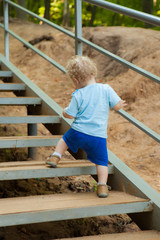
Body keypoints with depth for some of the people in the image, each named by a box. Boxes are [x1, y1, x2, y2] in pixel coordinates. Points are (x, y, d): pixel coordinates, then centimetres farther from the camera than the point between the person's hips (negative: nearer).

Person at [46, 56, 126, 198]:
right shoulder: (106, 89, -3)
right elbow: (117, 105, -2)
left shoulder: (78, 95, -5)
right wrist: (120, 105, 21)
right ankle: (102, 186, 1)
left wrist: (64, 111, 20)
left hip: (79, 132, 0)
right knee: (102, 161, 11)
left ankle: (55, 157, 24)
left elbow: (69, 115, -2)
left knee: (65, 139, 31)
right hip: (99, 136, 0)